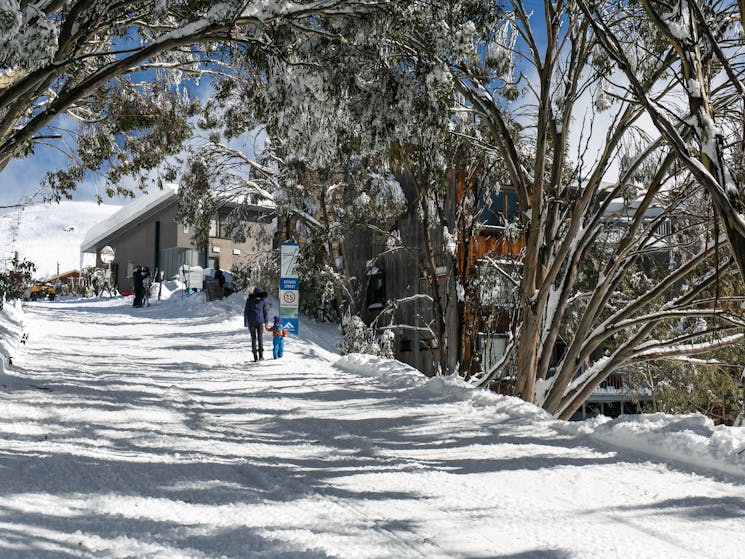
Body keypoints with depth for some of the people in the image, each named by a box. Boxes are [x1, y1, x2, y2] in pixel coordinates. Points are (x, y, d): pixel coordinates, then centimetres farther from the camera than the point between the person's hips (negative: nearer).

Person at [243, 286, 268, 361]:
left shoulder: (263, 300, -3)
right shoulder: (249, 300, -8)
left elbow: (265, 310, 9)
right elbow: (246, 311, -2)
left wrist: (266, 321, 10)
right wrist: (246, 323, -4)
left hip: (260, 322, 1)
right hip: (251, 322, -1)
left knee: (260, 337, -6)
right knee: (253, 338, 2)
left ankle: (261, 354, 4)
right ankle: (255, 356, 7)